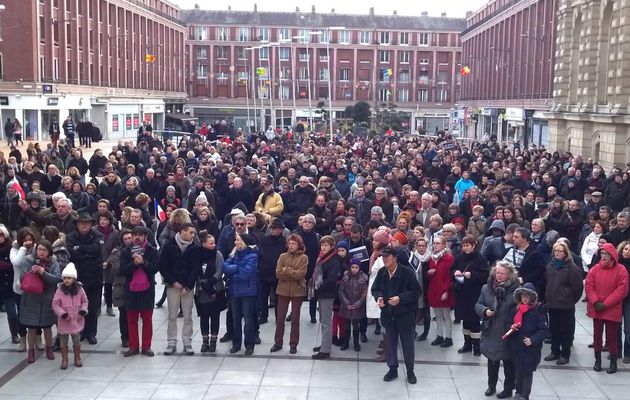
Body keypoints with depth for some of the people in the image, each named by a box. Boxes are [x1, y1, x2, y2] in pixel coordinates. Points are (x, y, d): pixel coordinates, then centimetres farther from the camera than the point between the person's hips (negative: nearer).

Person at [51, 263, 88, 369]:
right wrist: (62, 313, -18)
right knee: (63, 341, 9)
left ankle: (77, 359, 26)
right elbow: (55, 304, -7)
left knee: (76, 340, 12)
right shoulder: (60, 290, -10)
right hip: (64, 321, -1)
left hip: (76, 320, 1)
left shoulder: (79, 289, -5)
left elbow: (85, 301, 8)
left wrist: (83, 310, -8)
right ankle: (64, 360, 21)